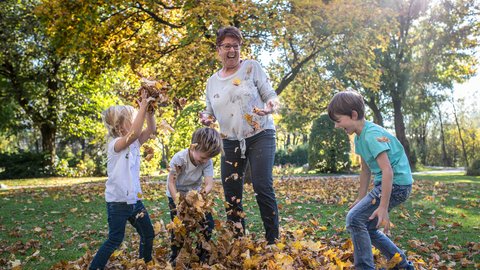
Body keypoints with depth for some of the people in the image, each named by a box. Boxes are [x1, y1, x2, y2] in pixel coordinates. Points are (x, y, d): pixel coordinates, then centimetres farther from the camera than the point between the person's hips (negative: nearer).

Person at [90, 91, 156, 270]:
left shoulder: (135, 143, 6)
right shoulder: (114, 144, -17)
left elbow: (151, 129, 0)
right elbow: (134, 133, -35)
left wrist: (149, 110, -13)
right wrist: (142, 107, -33)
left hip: (135, 199, 8)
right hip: (117, 202, -8)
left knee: (148, 235, 16)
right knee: (115, 240, 0)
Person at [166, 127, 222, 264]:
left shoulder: (207, 161, -20)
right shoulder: (178, 159, -30)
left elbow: (209, 182, -24)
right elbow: (171, 182, -25)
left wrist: (206, 190, -47)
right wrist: (177, 202, -33)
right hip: (177, 195, -3)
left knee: (208, 223, 0)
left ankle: (203, 254, 21)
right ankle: (175, 257, 15)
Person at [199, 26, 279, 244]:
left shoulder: (252, 67, -1)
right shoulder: (212, 81, 10)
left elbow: (270, 95, -2)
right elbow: (210, 111, 18)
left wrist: (270, 107, -25)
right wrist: (206, 118, -6)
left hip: (260, 136, -4)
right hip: (231, 142, 5)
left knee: (263, 187, -14)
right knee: (231, 193, 5)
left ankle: (273, 241, -2)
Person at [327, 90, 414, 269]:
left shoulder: (371, 134, -21)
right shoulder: (359, 137, 8)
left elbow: (387, 170, -27)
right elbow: (366, 169, 18)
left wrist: (383, 207, -28)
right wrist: (361, 198, 22)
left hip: (396, 183, -10)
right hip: (384, 183, 10)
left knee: (355, 218, -15)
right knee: (366, 226, 15)